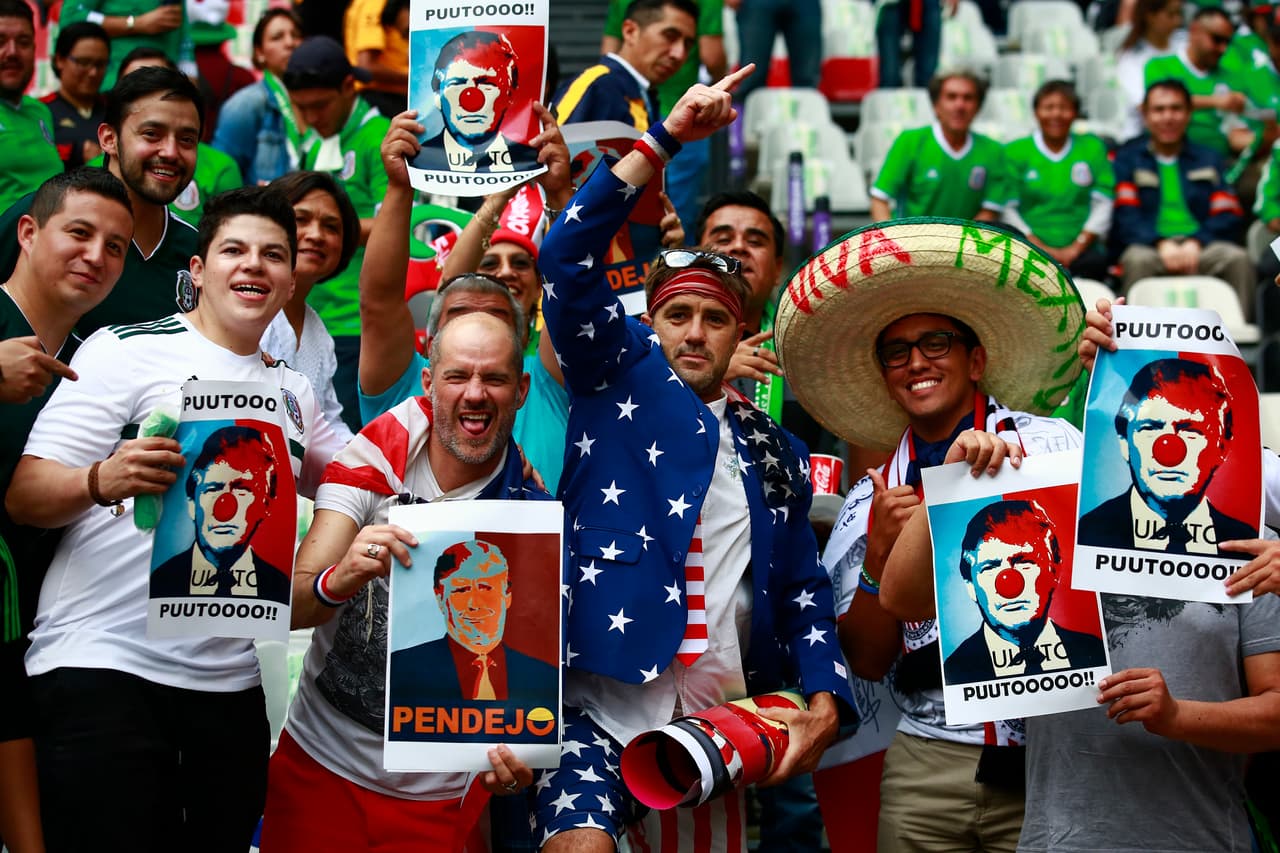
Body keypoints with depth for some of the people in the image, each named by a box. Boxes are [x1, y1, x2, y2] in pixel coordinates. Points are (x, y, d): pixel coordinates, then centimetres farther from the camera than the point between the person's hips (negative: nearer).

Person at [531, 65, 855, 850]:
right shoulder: (621, 374, 8)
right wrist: (667, 138, -11)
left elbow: (804, 592, 14)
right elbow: (568, 257, -7)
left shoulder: (776, 452, 17)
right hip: (607, 702, -4)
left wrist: (825, 701, -4)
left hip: (729, 717, 4)